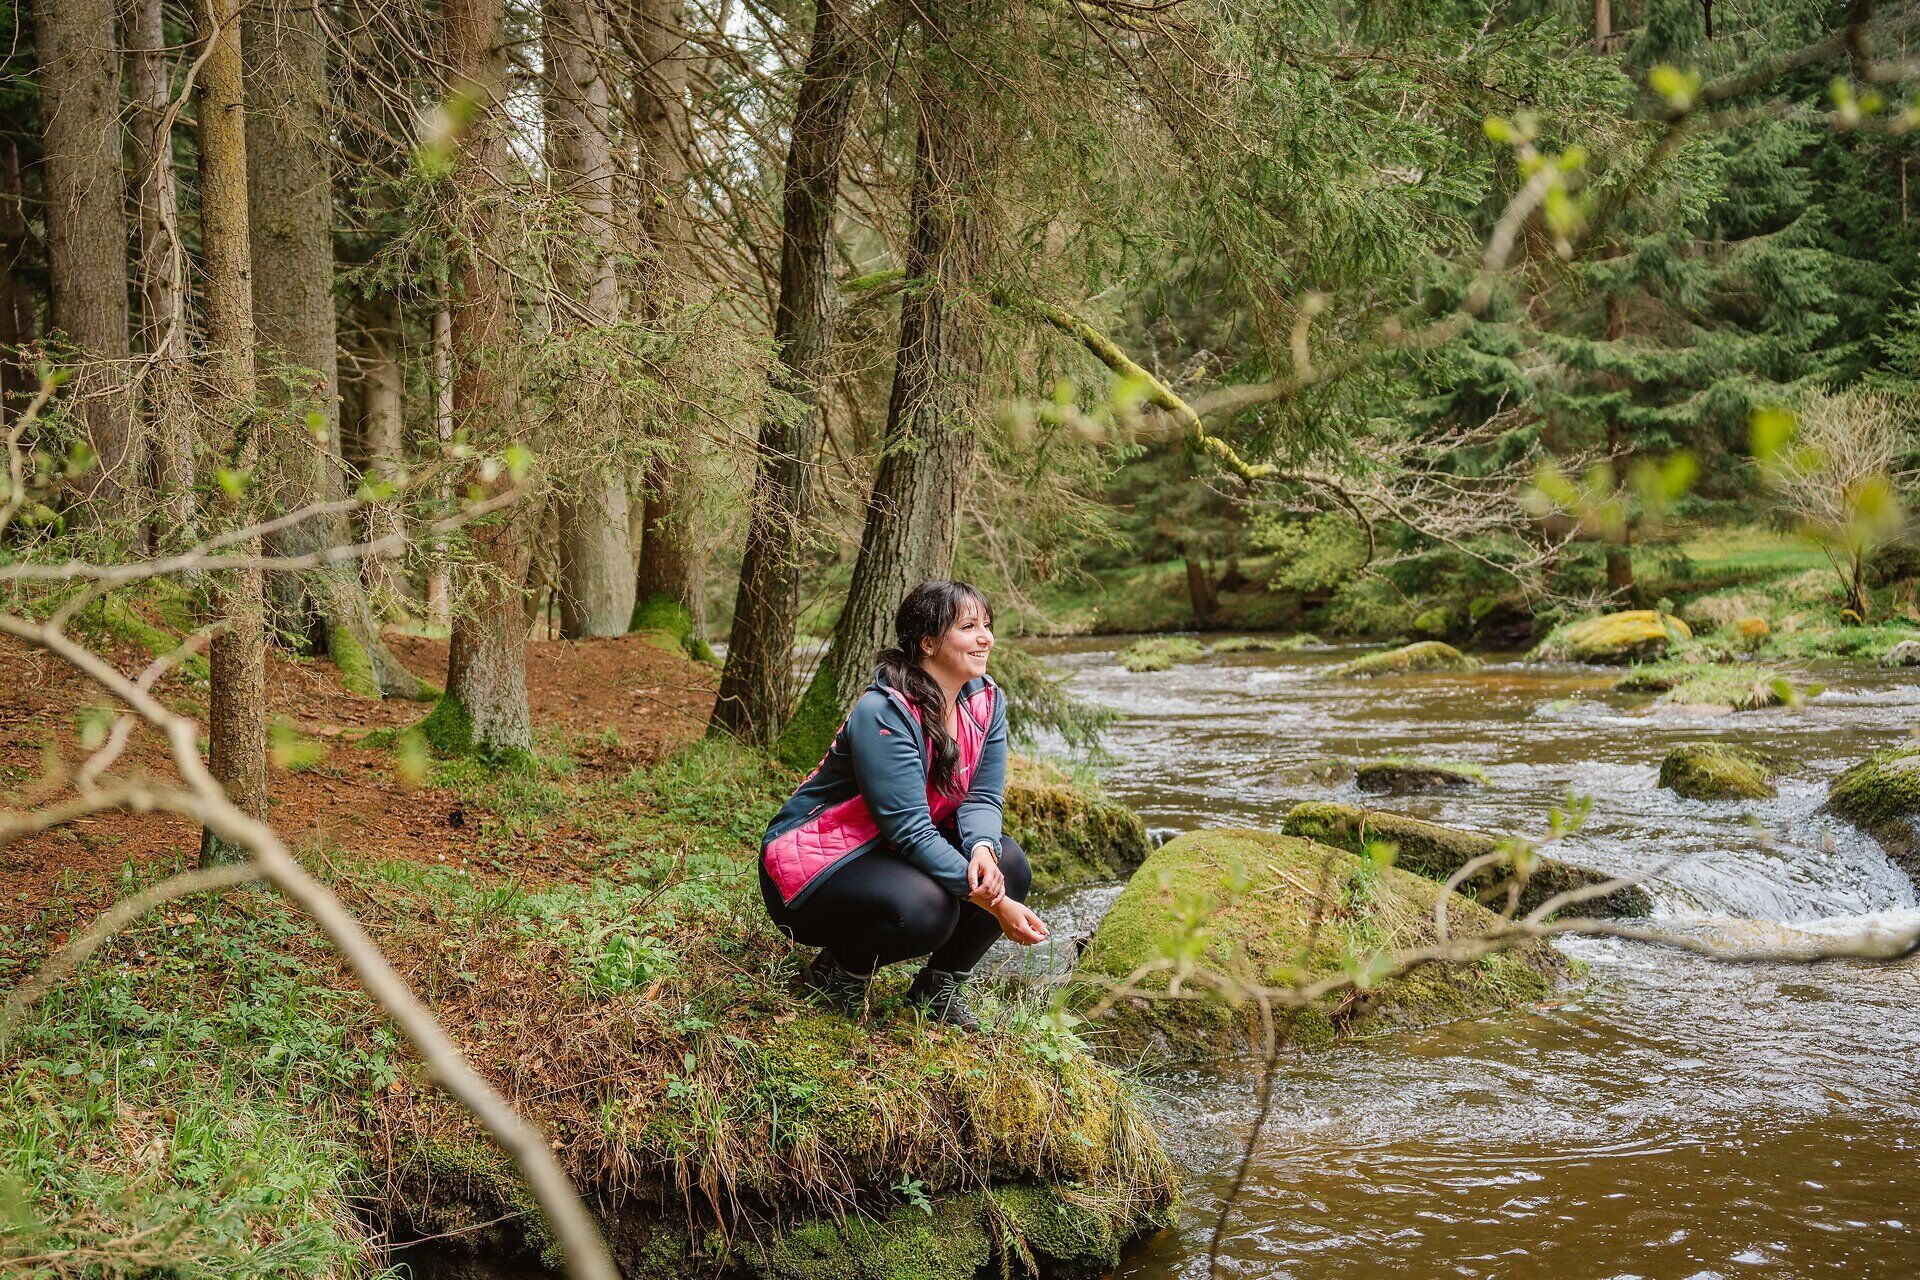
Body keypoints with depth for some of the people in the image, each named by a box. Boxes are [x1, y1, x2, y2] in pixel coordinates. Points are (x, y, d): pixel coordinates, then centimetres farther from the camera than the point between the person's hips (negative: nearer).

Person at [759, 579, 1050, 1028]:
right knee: (925, 906, -35)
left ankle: (941, 986, 4)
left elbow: (982, 798, -5)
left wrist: (983, 849, -29)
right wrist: (990, 901, -33)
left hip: (891, 854, 8)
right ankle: (837, 969, -3)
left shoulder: (986, 701, -2)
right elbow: (910, 830, -30)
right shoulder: (883, 714, -26)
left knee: (1009, 863, -16)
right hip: (814, 861, -8)